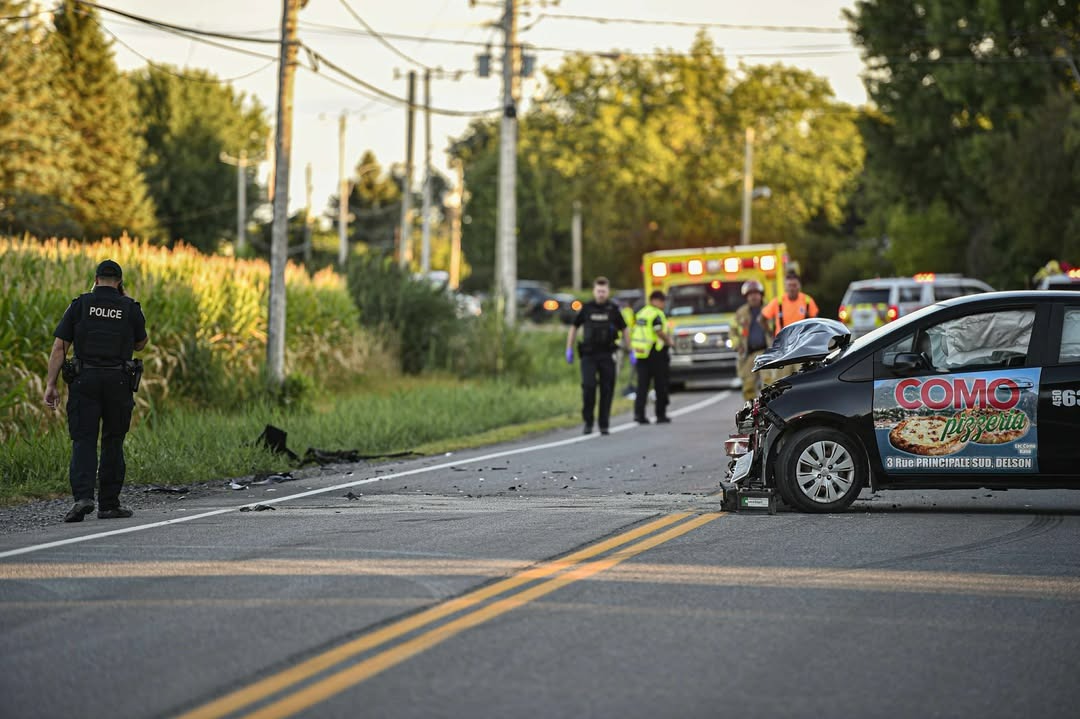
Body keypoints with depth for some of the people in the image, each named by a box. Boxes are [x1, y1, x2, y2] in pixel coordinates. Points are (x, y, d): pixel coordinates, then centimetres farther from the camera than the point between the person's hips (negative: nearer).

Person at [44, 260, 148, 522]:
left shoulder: (80, 305, 4)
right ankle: (109, 504, 12)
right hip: (118, 381, 1)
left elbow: (59, 346, -1)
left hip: (85, 381, -1)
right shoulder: (130, 308, 5)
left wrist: (51, 385, 1)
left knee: (83, 441, -2)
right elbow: (141, 343, 21)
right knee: (113, 442, 10)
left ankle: (83, 496, -21)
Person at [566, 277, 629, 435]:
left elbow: (624, 331, 12)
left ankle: (604, 425, 10)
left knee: (607, 390, 0)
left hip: (607, 355, 1)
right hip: (589, 355, -1)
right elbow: (574, 328, 13)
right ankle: (588, 422, 0)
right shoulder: (586, 308, 3)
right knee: (588, 386, -14)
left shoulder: (613, 309, 2)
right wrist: (569, 350, 8)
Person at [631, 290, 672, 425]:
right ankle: (661, 415, 10)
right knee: (660, 386, 5)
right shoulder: (657, 314, -12)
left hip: (641, 353, 6)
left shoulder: (641, 313, 12)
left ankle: (639, 413, -8)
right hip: (655, 353, -6)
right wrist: (668, 340, -6)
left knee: (642, 384, 5)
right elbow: (659, 331, -23)